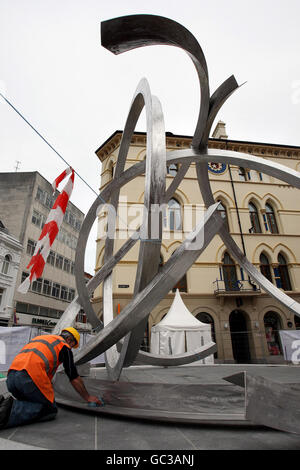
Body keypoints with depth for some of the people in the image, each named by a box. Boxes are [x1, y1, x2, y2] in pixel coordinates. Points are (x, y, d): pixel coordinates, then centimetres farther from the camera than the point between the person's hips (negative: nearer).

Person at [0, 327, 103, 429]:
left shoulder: (40, 338, 31)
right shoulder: (64, 346, 9)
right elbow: (75, 379, 10)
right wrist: (88, 397, 24)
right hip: (29, 377, -8)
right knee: (50, 411, 6)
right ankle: (10, 408, -12)